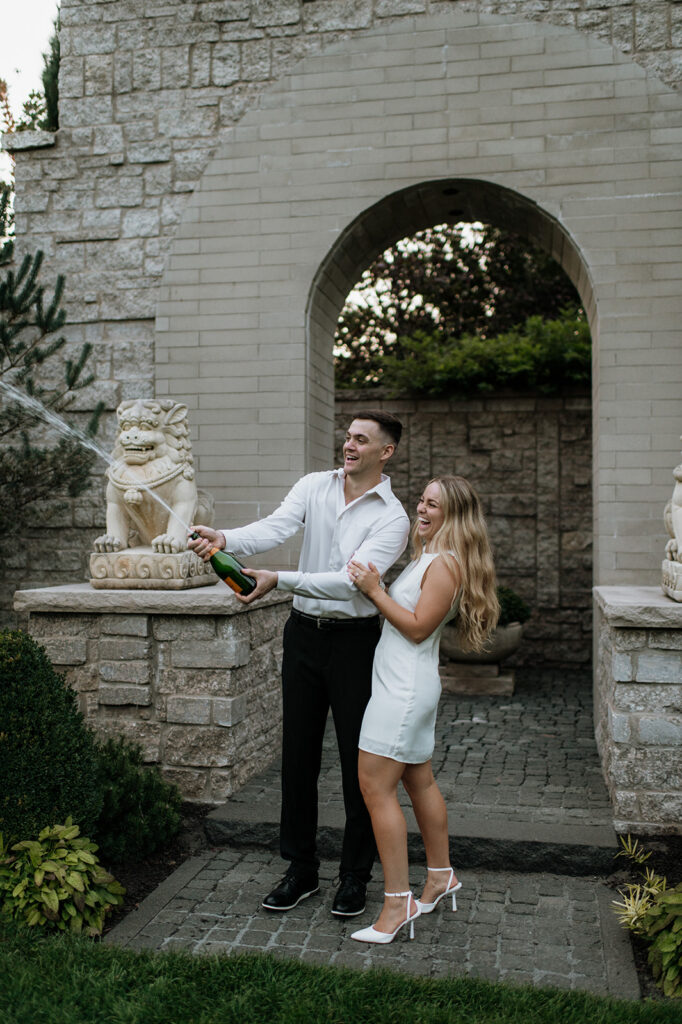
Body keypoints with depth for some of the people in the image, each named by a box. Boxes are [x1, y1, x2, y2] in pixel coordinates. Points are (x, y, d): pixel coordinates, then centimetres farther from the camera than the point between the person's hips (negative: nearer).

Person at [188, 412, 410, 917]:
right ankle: (301, 870, 25)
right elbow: (275, 528, -14)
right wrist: (225, 538, -34)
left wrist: (279, 580, -32)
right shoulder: (314, 487, 3)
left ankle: (356, 876, 22)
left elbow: (351, 581, -22)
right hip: (305, 632, 4)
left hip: (356, 639, -3)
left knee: (358, 758, 4)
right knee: (298, 753, 10)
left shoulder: (392, 517, -9)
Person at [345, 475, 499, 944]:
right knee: (419, 781, 19)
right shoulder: (428, 556, 15)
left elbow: (418, 627, -19)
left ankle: (398, 902, -2)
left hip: (406, 687, -10)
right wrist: (374, 587, -1)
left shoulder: (446, 562, -15)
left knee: (376, 785, -8)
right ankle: (441, 876, 34)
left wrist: (375, 591, -18)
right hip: (405, 683, 10)